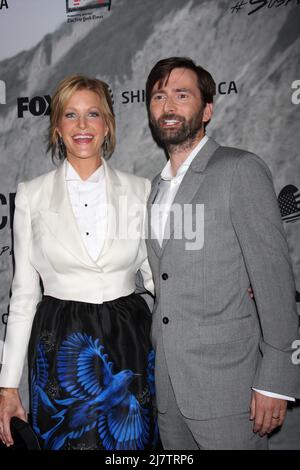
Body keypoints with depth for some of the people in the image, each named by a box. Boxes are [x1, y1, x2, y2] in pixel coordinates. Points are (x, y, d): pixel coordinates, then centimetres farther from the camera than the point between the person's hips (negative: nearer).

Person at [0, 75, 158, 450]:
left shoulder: (140, 191, 0)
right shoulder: (31, 196, -1)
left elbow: (155, 274, 7)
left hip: (128, 348, 1)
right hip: (60, 348, 0)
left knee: (131, 442, 13)